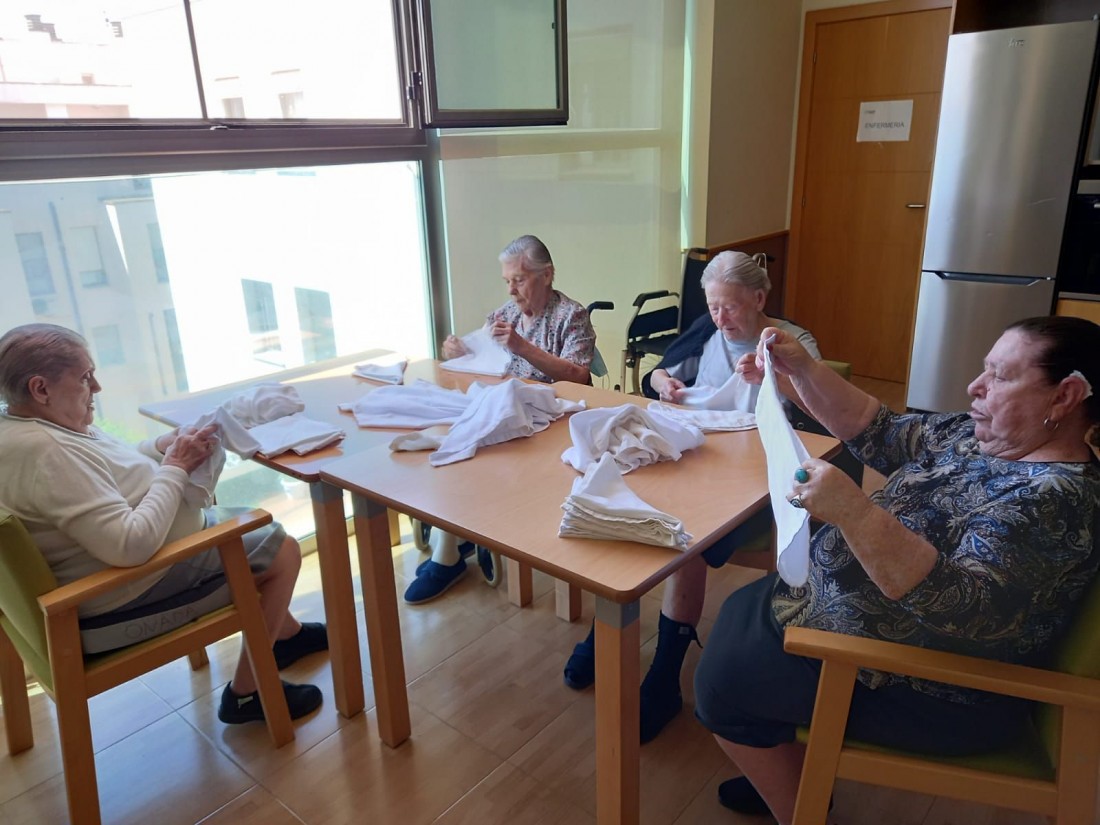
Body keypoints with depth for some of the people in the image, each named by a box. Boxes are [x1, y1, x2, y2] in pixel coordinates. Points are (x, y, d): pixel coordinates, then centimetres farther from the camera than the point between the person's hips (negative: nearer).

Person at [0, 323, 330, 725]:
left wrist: (167, 445, -7)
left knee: (252, 527, 23)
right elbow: (133, 545, -36)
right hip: (135, 579, -11)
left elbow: (111, 470, 12)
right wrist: (175, 467, -24)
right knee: (283, 551, -3)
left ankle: (286, 632, 38)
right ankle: (246, 693, 8)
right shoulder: (45, 452, -32)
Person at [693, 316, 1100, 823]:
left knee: (724, 680, -7)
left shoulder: (1057, 498, -27)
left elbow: (966, 612, -37)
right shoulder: (975, 437, 0)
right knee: (741, 611, 17)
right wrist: (802, 369, -6)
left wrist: (852, 512, -44)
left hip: (935, 695, -9)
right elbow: (877, 433, 7)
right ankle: (787, 777, 30)